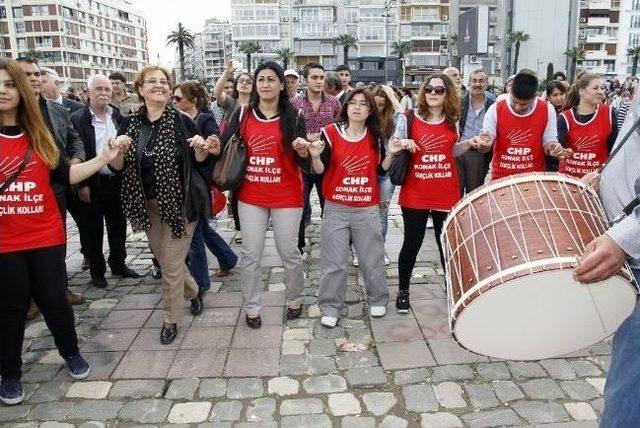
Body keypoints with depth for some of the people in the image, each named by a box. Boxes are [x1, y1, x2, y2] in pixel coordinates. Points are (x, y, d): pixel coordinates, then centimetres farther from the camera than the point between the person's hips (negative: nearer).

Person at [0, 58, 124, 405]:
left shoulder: (39, 134, 4)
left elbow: (66, 174, 4)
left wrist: (103, 159, -5)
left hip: (46, 235, 2)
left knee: (52, 298, 10)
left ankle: (71, 353, 33)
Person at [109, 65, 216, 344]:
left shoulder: (182, 121, -6)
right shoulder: (130, 123, 1)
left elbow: (199, 162, 1)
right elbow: (118, 167, 0)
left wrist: (201, 149, -20)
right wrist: (119, 150, -20)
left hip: (179, 203, -4)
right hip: (147, 204, 4)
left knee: (171, 266, 1)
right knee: (165, 259, 18)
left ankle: (170, 320, 21)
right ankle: (193, 291, 45)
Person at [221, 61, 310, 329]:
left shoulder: (293, 117, -3)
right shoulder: (243, 114, 2)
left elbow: (304, 164, -5)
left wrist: (302, 150, -26)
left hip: (286, 197, -2)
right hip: (250, 196, 2)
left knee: (289, 252, 8)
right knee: (250, 254, 6)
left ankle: (294, 300, 31)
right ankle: (251, 308, 23)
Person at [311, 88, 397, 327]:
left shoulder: (375, 136, 3)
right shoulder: (331, 132, -5)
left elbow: (381, 170, 8)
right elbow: (320, 170, -7)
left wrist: (390, 154, -9)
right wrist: (315, 156, -27)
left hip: (368, 209, 2)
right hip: (337, 208, -2)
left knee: (372, 259, 13)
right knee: (333, 262, 4)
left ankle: (378, 300, 32)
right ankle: (330, 307, 18)